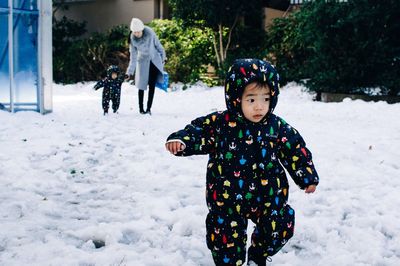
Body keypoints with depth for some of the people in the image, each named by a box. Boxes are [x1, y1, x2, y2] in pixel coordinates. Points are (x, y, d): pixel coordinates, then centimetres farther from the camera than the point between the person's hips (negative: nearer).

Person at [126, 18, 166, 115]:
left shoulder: (149, 32, -17)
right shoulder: (132, 39, -16)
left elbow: (157, 44, -3)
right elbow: (133, 56, -11)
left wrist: (163, 56, 7)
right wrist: (130, 72, -12)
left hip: (155, 60, 0)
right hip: (143, 62, 0)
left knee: (152, 85, -4)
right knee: (142, 86, 1)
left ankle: (149, 108, 1)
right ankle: (141, 108, 14)